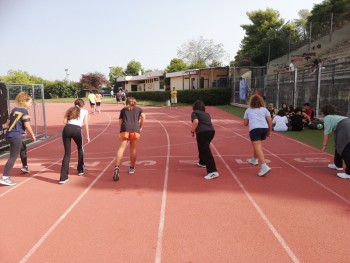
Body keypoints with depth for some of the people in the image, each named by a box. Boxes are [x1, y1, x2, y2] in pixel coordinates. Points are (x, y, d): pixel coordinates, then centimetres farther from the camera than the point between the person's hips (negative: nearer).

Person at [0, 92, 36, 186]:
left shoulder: (14, 110, 12)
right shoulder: (24, 111, -11)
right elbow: (27, 126, -17)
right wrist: (32, 135, -3)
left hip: (9, 135, 9)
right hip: (16, 137, -9)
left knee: (23, 148, 30)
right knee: (13, 156, -7)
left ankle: (25, 167, 47)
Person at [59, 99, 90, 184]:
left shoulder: (70, 110, 25)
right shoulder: (85, 111, 18)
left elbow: (64, 121, 12)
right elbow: (86, 124, 10)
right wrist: (88, 136, 14)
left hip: (67, 129, 2)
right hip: (76, 130, -2)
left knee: (67, 153, 6)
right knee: (80, 149, 25)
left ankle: (63, 177, -3)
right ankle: (80, 170, 36)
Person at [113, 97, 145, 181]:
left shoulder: (123, 109, 24)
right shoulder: (139, 109, 22)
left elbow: (120, 122, 15)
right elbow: (143, 117, 3)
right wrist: (140, 127, 11)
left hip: (124, 129, 0)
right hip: (135, 130, 0)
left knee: (121, 148, -7)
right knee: (133, 149, 10)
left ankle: (117, 167, -24)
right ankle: (132, 168, 20)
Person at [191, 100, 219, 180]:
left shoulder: (194, 113, 7)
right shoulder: (206, 114, 26)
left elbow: (196, 122, -12)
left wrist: (192, 131, 1)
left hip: (202, 132, -7)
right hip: (211, 131, 7)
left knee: (206, 152, -11)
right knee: (203, 147, 31)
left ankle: (213, 171, -20)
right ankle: (202, 162, 48)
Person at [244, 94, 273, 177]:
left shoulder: (248, 110, 18)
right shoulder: (264, 109, 20)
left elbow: (245, 123, 16)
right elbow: (270, 120, 8)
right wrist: (269, 130, 15)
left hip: (254, 129, -4)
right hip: (264, 128, 4)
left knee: (258, 148, -14)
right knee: (257, 145, 28)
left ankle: (264, 167, -29)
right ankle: (254, 159, 45)